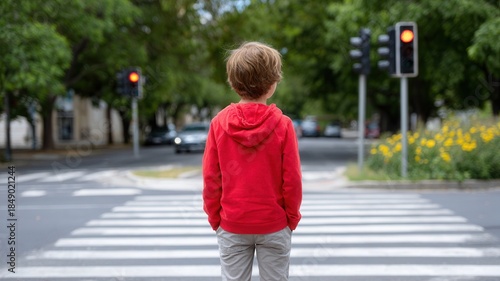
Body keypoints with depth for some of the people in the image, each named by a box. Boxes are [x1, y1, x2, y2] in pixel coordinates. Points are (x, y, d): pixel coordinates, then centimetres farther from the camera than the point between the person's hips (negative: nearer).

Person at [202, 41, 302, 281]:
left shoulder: (220, 122, -7)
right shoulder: (282, 125, -12)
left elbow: (211, 178, -4)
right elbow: (292, 179, -9)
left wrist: (214, 217, 8)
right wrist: (292, 217, 5)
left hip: (231, 225, 1)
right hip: (274, 225, -1)